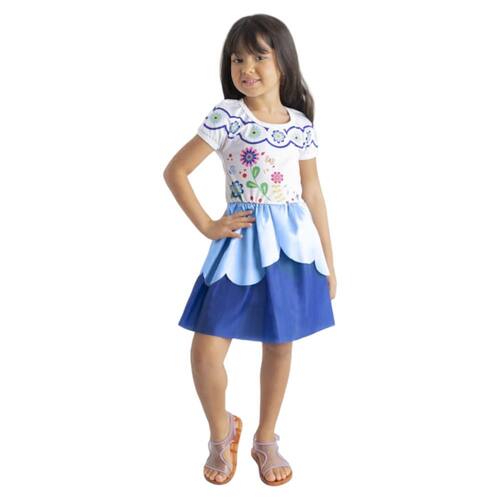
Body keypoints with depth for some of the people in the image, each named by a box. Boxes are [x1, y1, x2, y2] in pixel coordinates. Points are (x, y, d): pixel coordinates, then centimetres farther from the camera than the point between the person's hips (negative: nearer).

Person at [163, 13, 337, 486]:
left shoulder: (300, 125, 4)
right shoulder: (225, 116, -6)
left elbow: (313, 193, 8)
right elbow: (175, 171, -3)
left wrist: (328, 260, 10)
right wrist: (207, 226, -6)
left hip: (293, 241, 3)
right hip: (243, 240, -2)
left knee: (279, 345, 11)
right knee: (206, 351, -6)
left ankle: (266, 440, 33)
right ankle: (222, 432, 24)